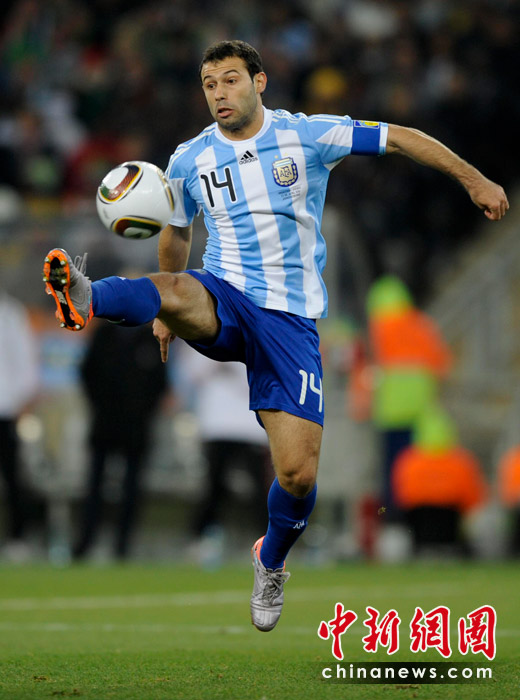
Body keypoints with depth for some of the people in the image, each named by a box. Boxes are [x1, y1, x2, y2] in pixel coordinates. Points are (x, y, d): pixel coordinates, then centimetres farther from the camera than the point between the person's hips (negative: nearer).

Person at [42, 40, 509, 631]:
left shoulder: (306, 136, -1)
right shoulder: (189, 161, 6)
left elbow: (399, 138, 4)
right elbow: (176, 234, 25)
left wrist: (473, 179, 0)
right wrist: (168, 308, 32)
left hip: (290, 320, -1)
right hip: (221, 304, 1)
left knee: (297, 475, -6)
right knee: (177, 291, -41)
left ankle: (271, 562, 22)